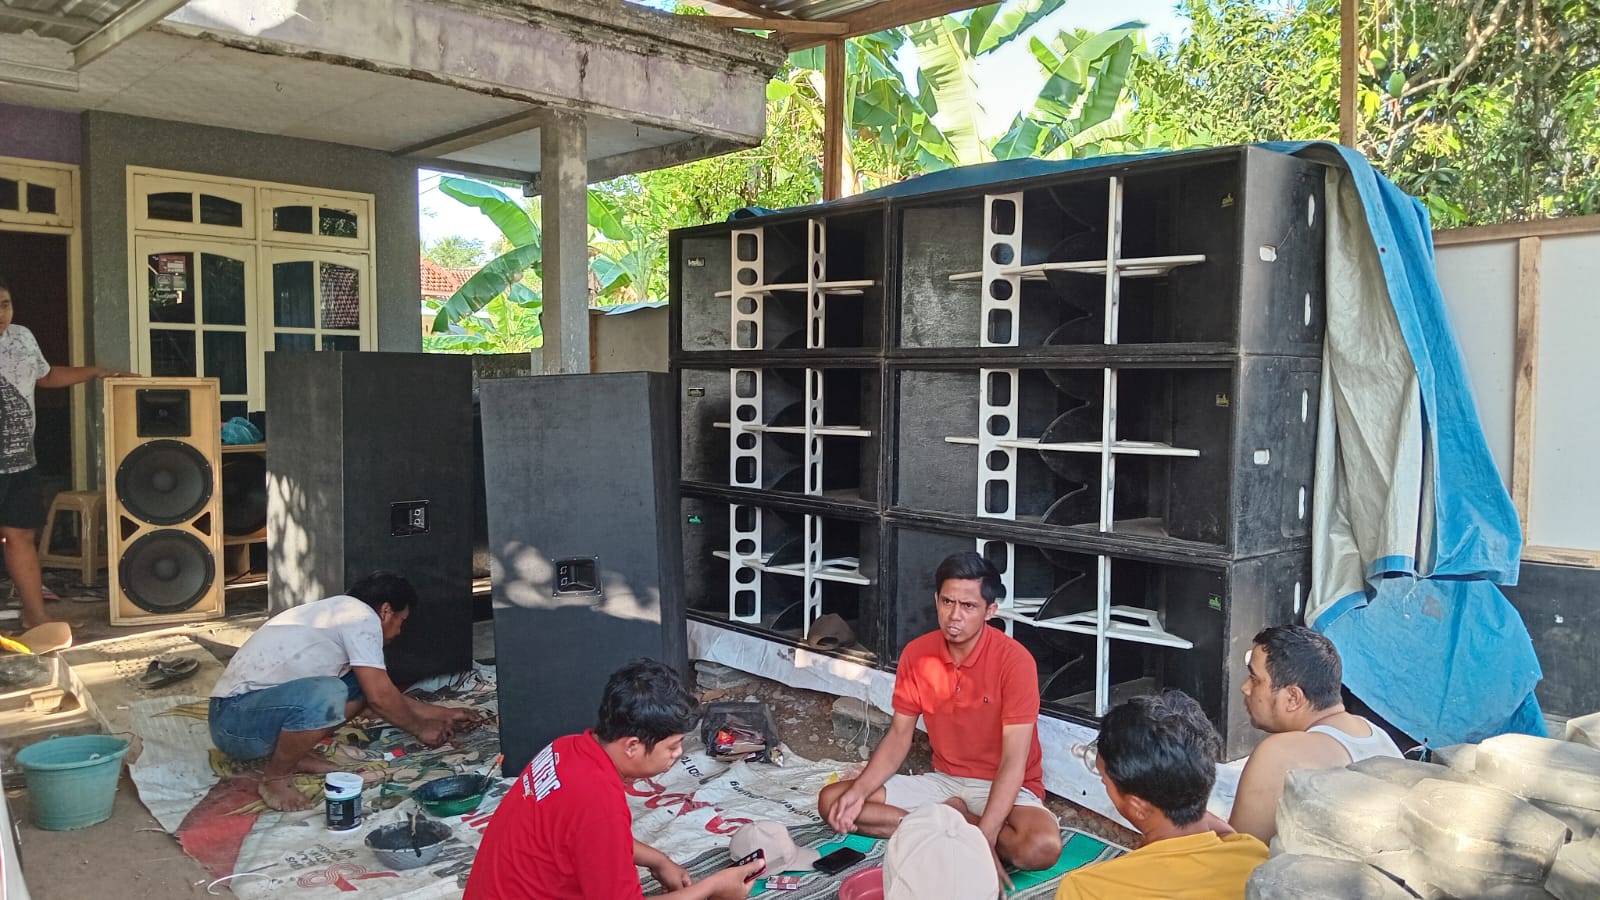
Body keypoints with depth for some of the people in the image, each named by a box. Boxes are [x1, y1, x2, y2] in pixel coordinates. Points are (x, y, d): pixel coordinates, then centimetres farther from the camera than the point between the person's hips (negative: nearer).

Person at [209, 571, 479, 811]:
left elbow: (382, 691, 24)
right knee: (327, 694, -35)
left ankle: (295, 753, 7)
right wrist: (420, 728, 2)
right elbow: (380, 697, -15)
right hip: (234, 720, -10)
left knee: (361, 682, 8)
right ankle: (275, 778, -13)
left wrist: (442, 713, 27)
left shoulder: (341, 612, 15)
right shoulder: (362, 616, -14)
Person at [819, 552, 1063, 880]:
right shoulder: (916, 654, -5)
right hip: (943, 781, 5)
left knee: (1042, 847, -37)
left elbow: (1013, 761, -24)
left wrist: (984, 839, -34)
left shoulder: (1014, 660, -21)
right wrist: (858, 791, -13)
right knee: (832, 801, -8)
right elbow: (899, 735, 2)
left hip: (1003, 788, -4)